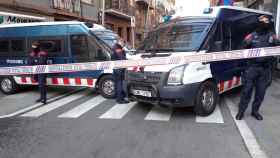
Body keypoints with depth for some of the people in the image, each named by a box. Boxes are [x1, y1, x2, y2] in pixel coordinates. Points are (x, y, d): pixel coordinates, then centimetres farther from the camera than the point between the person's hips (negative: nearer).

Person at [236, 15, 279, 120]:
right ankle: (241, 111, 11)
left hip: (265, 68, 3)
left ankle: (255, 111, 24)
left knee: (261, 92, 9)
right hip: (252, 66, -3)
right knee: (247, 90, -1)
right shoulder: (252, 36, 2)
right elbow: (243, 49, 5)